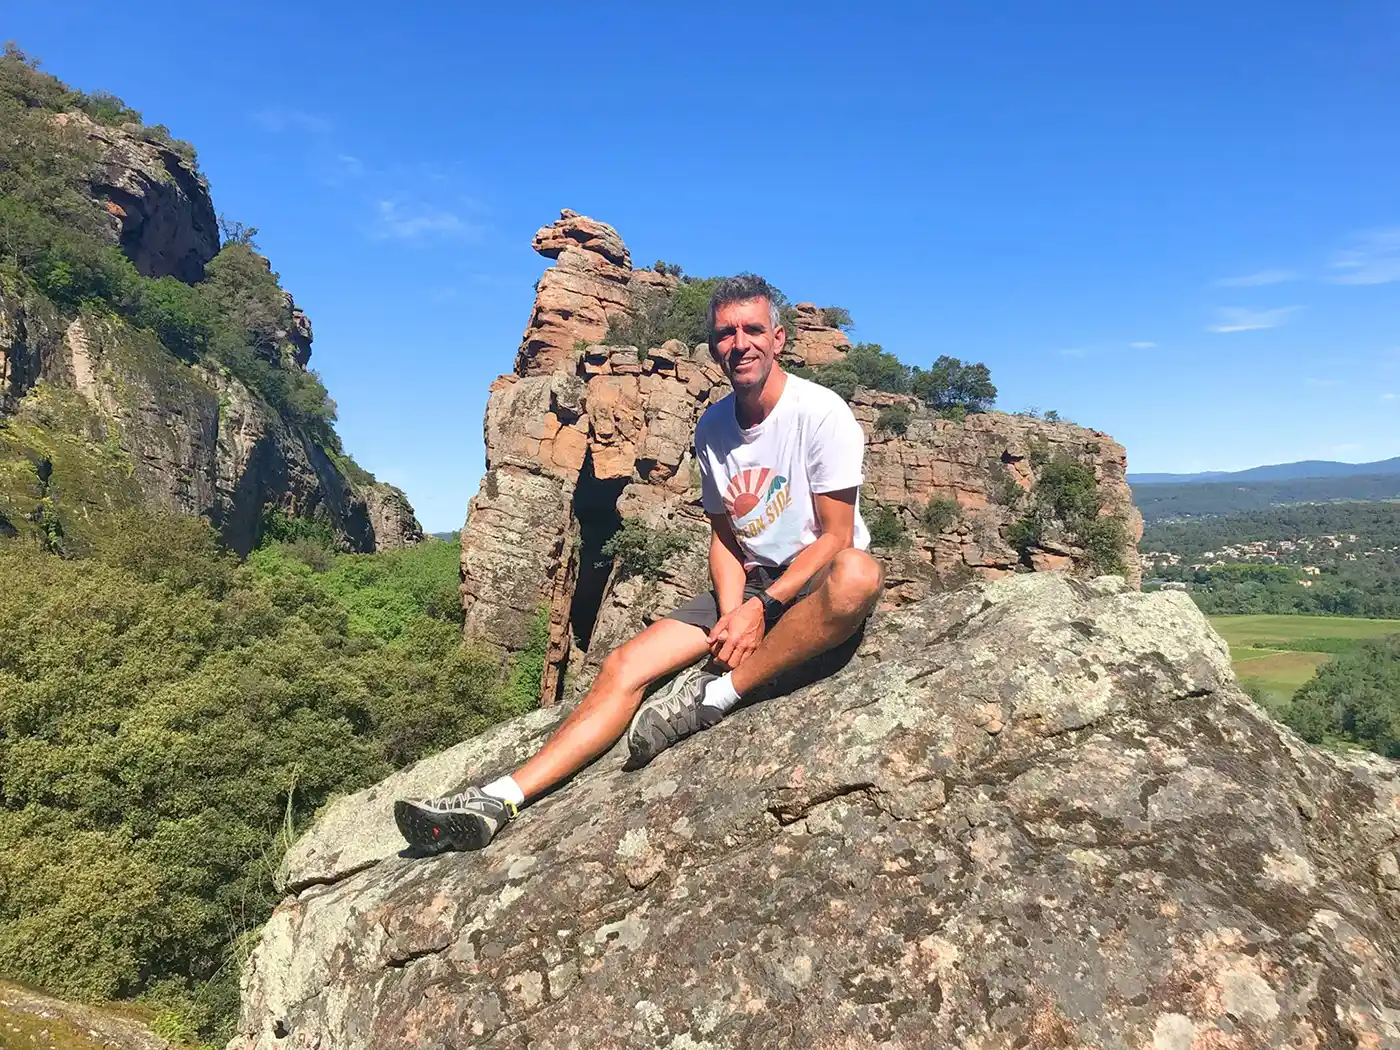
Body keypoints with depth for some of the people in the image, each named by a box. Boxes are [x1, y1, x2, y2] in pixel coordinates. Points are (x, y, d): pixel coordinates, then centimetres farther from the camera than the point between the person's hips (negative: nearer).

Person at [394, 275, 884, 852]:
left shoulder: (820, 412, -13)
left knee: (858, 573, -42)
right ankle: (497, 801, -16)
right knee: (625, 666, -13)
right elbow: (725, 537, 7)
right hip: (749, 586, 5)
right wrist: (732, 613, -11)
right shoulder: (711, 429, 5)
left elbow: (835, 537, -13)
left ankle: (718, 693, -31)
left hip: (812, 580, -4)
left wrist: (761, 606, -23)